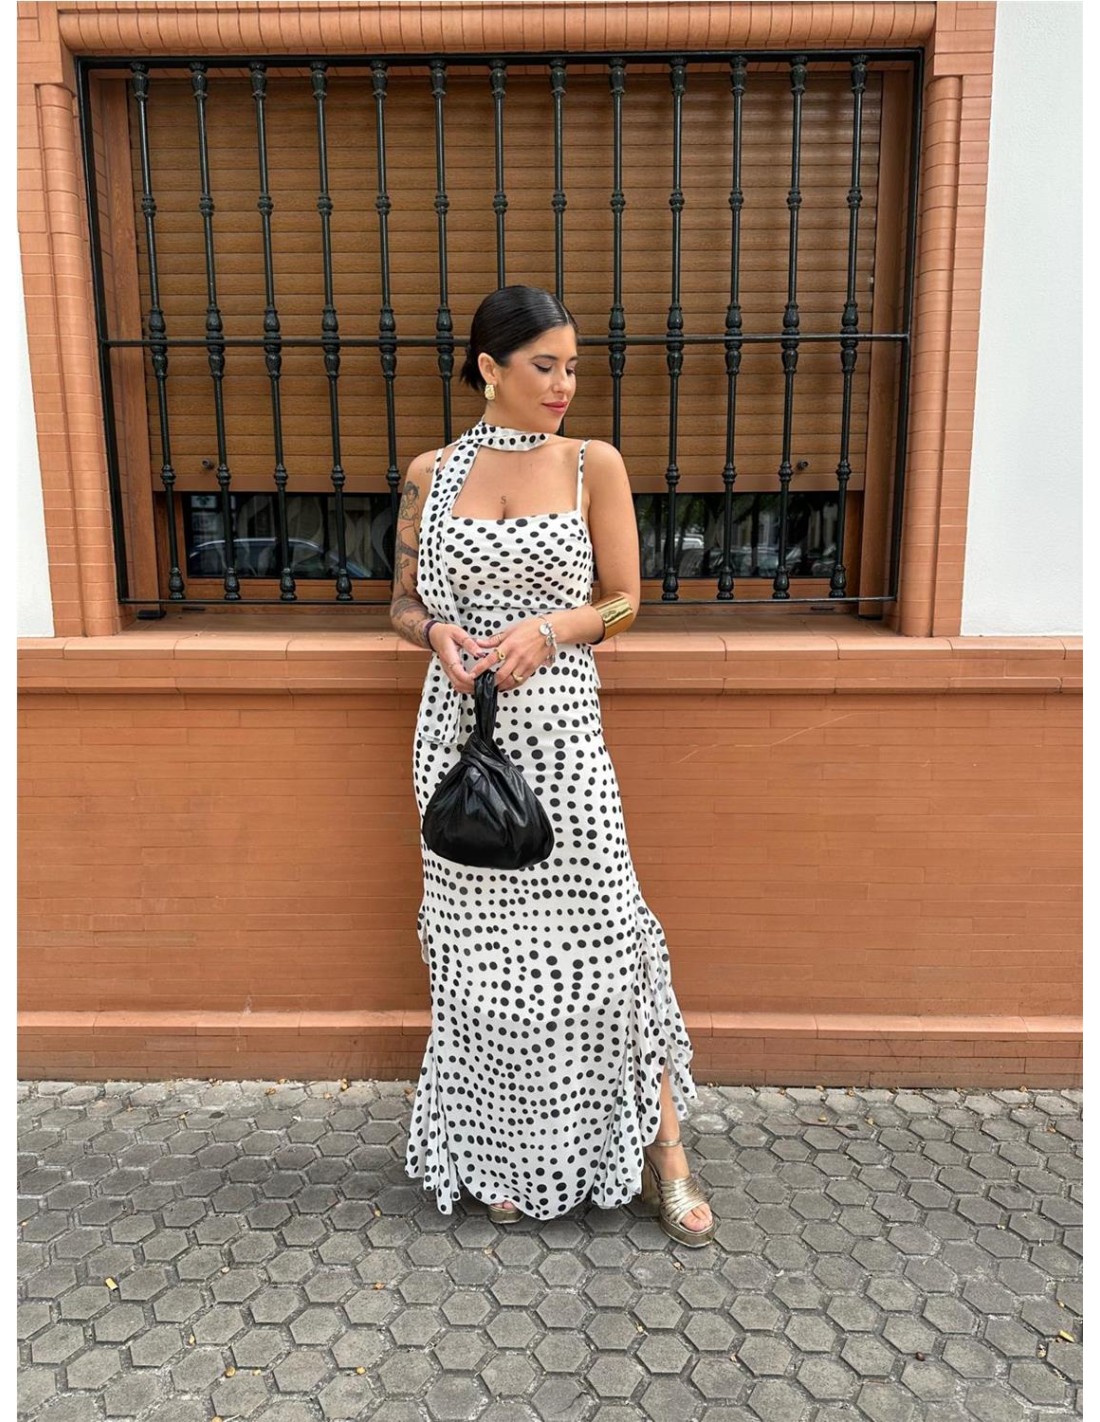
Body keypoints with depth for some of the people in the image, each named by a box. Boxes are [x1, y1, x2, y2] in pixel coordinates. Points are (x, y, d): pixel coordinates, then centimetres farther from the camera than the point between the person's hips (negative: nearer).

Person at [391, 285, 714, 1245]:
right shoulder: (431, 473, 6)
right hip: (461, 727, 2)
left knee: (604, 927, -1)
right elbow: (405, 602, 12)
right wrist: (440, 635, -11)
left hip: (559, 727, -1)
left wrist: (544, 630, -14)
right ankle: (505, 1151, 29)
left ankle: (662, 1148, 19)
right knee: (483, 942, 9)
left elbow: (624, 599, 4)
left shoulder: (594, 464, 2)